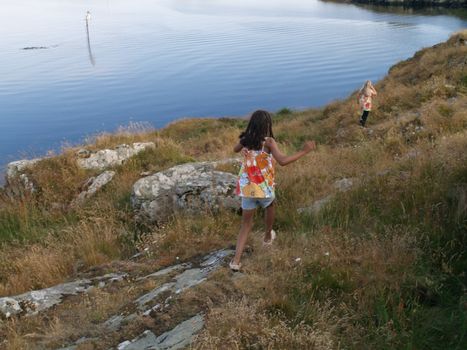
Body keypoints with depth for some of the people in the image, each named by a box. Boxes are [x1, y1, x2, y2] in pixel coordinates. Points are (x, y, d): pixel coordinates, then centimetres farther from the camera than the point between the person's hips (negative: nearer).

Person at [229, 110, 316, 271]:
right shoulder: (268, 141, -16)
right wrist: (304, 151, -22)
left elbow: (235, 150, 22)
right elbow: (282, 161, -29)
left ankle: (236, 260, 1)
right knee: (270, 207, 31)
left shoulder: (245, 139, 0)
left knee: (246, 223, 12)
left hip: (246, 187, 4)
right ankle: (268, 236, 51)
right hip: (264, 187, -4)